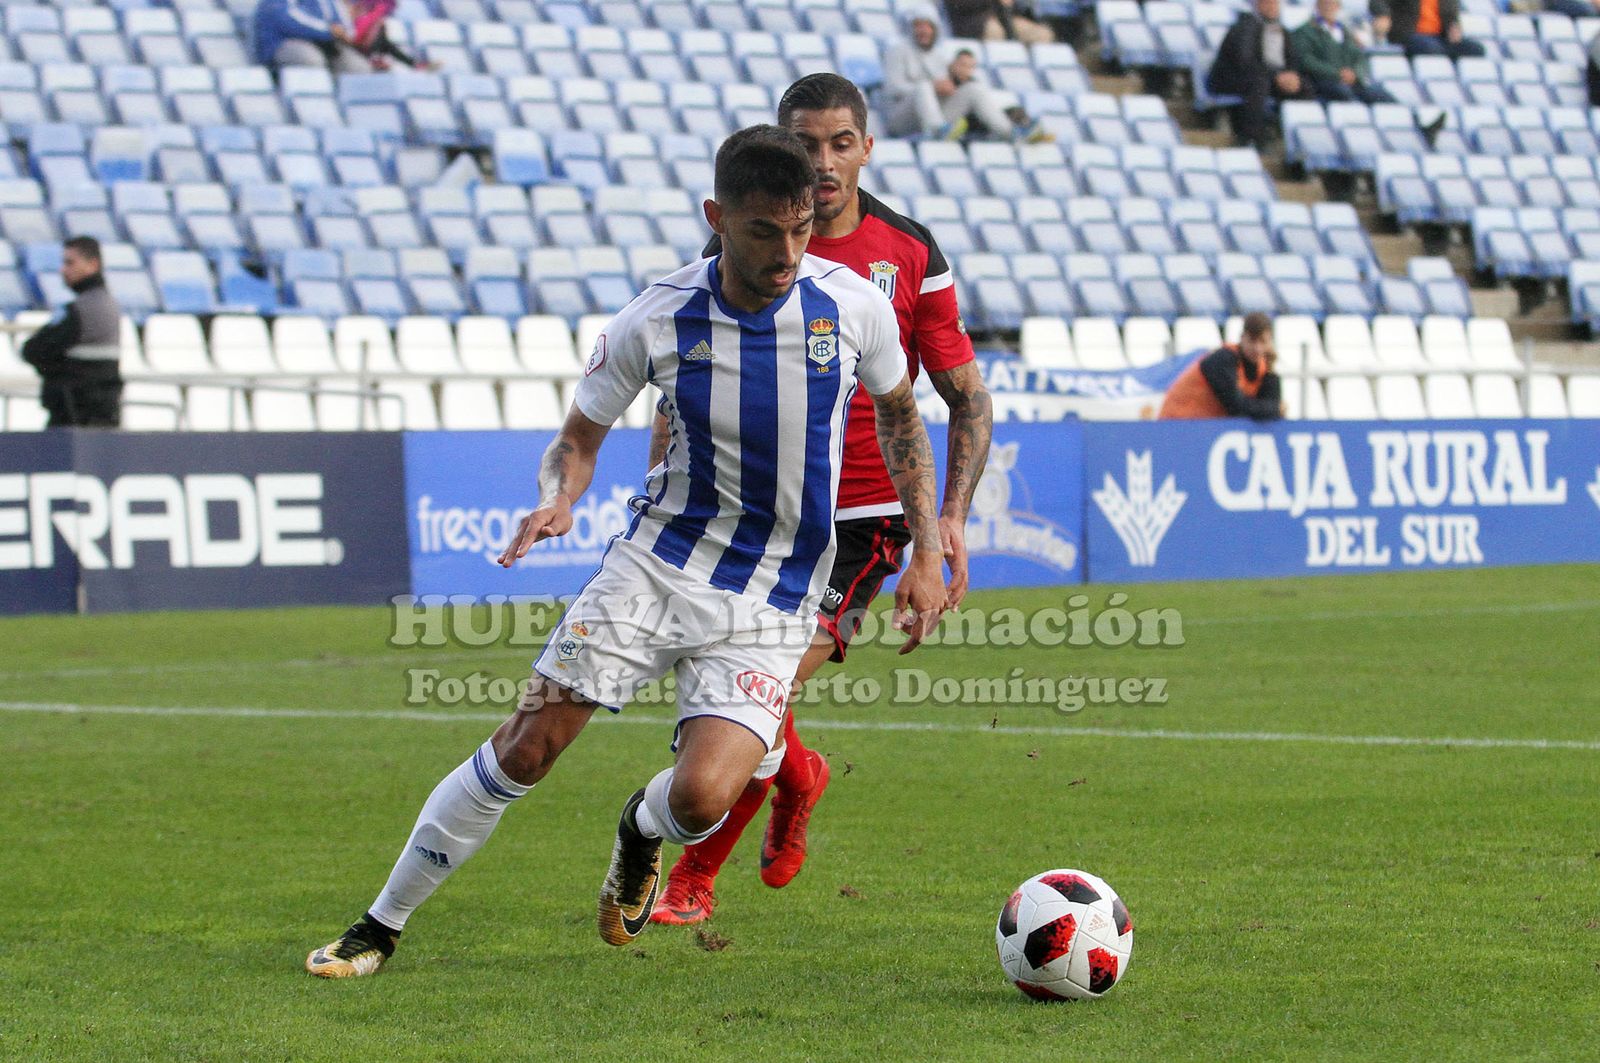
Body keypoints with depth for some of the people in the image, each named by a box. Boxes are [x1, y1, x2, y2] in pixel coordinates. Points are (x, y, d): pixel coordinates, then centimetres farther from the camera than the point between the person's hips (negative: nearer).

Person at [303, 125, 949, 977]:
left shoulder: (854, 305, -8)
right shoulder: (656, 320, -10)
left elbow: (899, 414, 11)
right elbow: (581, 435, 4)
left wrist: (925, 555, 5)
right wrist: (557, 500, -18)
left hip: (771, 603, 0)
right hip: (657, 562, 1)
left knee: (701, 799, -20)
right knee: (524, 749, -7)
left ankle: (643, 829, 20)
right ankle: (381, 928, 10)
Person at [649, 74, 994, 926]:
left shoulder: (911, 255, -4)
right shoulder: (739, 249, -2)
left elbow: (969, 399, 2)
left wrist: (953, 517, -10)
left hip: (861, 519, -3)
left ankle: (693, 879, 4)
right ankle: (798, 779, 40)